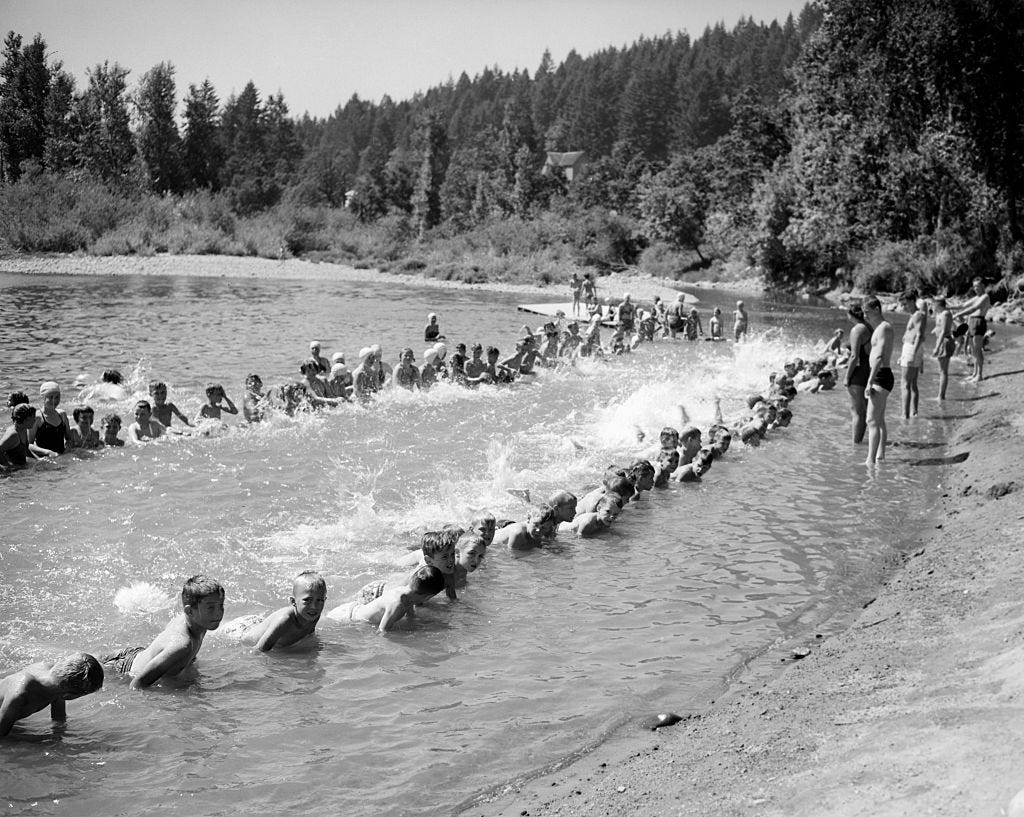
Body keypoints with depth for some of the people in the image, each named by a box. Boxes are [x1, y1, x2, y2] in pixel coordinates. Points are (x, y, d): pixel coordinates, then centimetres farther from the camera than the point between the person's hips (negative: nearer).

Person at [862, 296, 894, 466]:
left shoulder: (884, 327, -15)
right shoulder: (879, 328, 18)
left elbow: (879, 357, -24)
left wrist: (870, 382, -28)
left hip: (881, 377, -11)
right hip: (879, 377, 11)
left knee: (872, 421, -13)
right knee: (879, 420, 17)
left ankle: (871, 461, -16)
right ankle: (880, 457, 24)